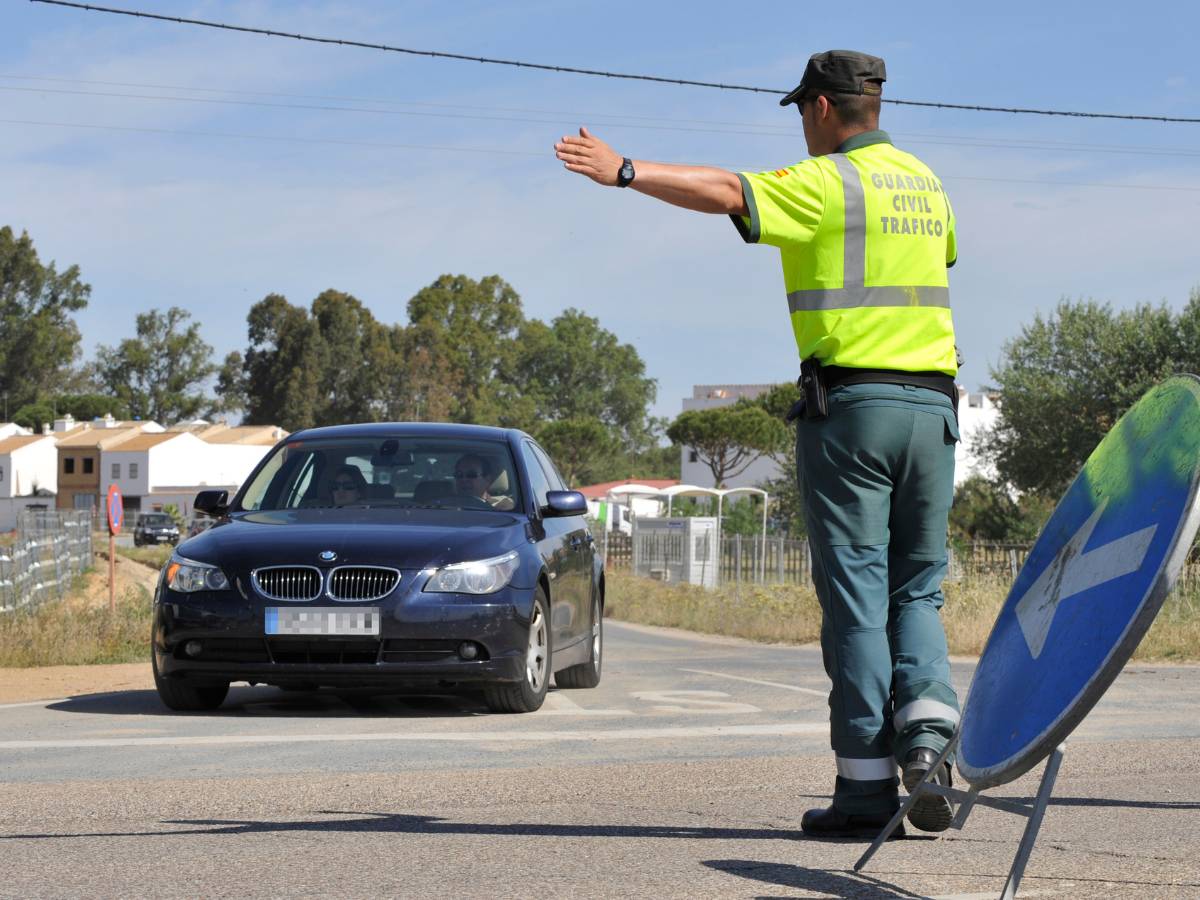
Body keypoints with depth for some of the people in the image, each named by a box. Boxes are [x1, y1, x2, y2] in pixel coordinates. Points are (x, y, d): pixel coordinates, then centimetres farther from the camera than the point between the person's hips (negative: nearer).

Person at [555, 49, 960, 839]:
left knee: (856, 594, -2)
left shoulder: (826, 184, -6)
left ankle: (867, 784, -2)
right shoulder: (923, 181, 17)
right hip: (933, 404, 6)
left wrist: (625, 172, -22)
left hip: (850, 401, -6)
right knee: (915, 589, 14)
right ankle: (926, 722, -11)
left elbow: (724, 192, -21)